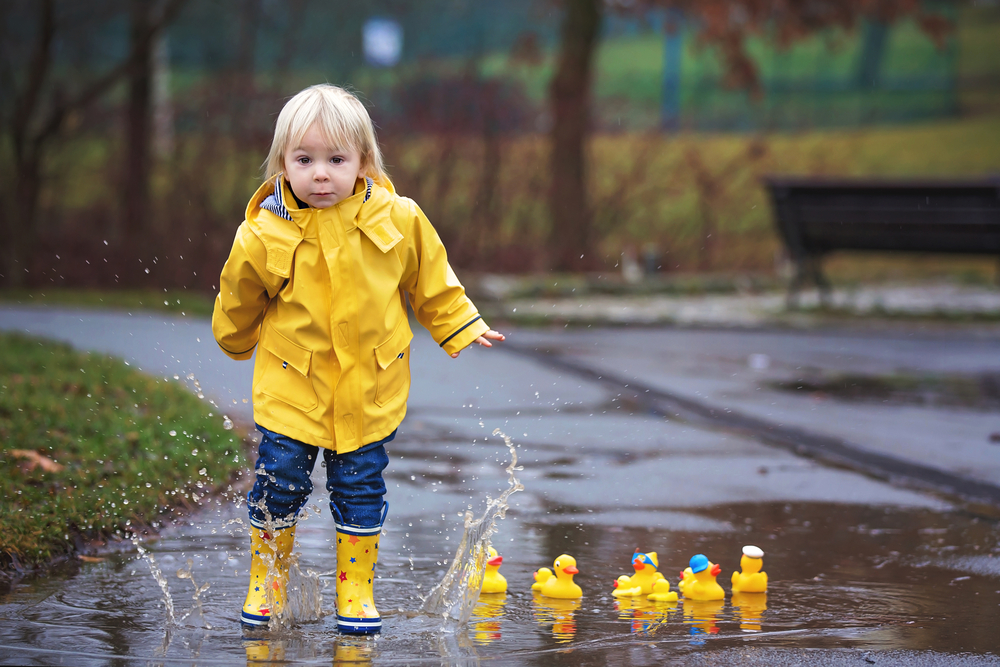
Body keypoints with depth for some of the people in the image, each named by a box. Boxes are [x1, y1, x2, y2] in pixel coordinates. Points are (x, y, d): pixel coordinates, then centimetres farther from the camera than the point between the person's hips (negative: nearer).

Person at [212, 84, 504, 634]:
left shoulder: (397, 221, -8)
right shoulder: (263, 236, -12)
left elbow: (432, 281, 9)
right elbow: (237, 305, 7)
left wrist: (460, 327, 11)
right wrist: (237, 342, 21)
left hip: (369, 390, 1)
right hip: (289, 388, -1)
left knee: (360, 490, 7)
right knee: (277, 485, 1)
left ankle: (356, 589, 22)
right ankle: (266, 584, 21)